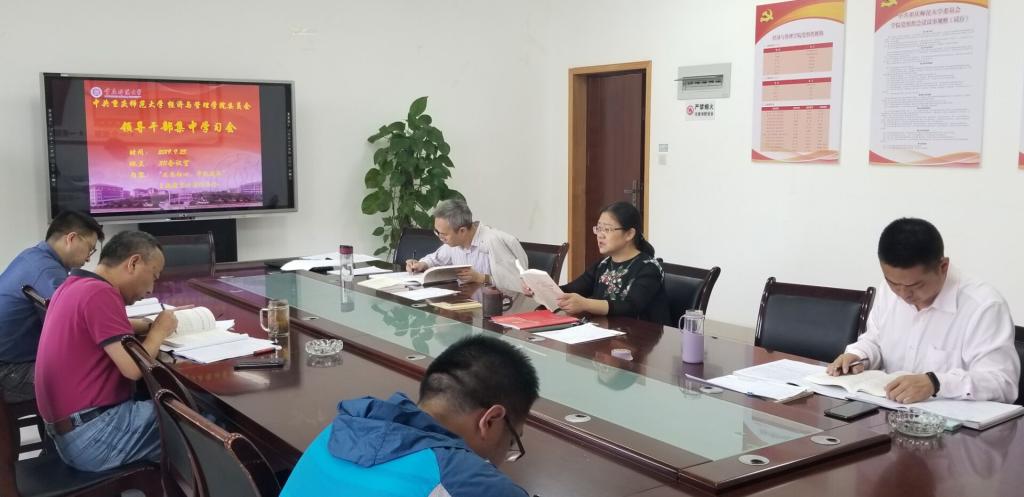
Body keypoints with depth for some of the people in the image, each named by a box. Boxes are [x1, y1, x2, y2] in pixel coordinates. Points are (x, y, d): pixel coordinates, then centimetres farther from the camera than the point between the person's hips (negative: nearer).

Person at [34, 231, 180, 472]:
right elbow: (134, 368, -22)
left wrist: (150, 325, 6)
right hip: (92, 434, -10)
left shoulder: (75, 285, 12)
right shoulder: (99, 292, -18)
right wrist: (158, 331, -5)